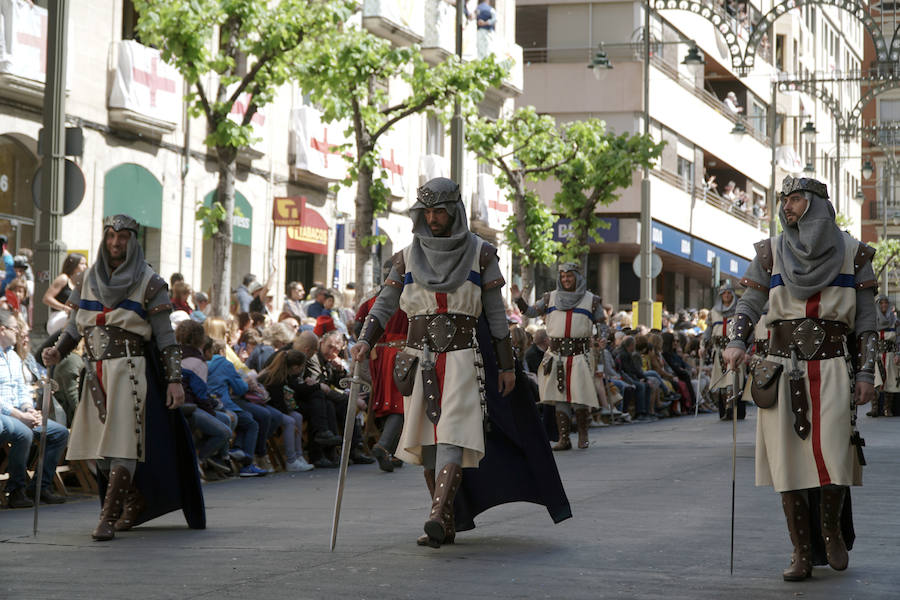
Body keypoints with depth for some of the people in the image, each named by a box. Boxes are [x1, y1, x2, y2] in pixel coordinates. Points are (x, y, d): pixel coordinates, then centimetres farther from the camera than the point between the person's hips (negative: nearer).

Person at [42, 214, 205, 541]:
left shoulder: (148, 283, -2)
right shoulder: (89, 279, 11)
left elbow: (165, 335, -4)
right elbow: (75, 324, 13)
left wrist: (174, 380, -9)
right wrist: (57, 351, -6)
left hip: (130, 370, -5)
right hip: (96, 372, 5)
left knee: (122, 441, -12)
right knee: (99, 445, 8)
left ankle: (108, 516, -11)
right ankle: (136, 501, 28)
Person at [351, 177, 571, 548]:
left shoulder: (480, 254, 1)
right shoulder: (409, 257, 8)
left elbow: (496, 312, 3)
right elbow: (385, 304, 4)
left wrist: (506, 365, 2)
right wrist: (365, 341, -13)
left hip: (462, 358, -3)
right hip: (420, 360, 4)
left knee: (453, 436, -17)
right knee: (427, 441, 4)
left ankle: (436, 520, -29)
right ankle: (449, 524, 14)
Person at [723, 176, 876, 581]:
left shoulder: (851, 253, 6)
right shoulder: (772, 252, 9)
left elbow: (866, 319, 7)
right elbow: (749, 304, 5)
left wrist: (867, 373, 0)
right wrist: (737, 342, -14)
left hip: (832, 369, -1)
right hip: (784, 370, 1)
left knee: (832, 453, -14)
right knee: (789, 459, -3)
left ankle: (832, 529, 14)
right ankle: (802, 554, 5)